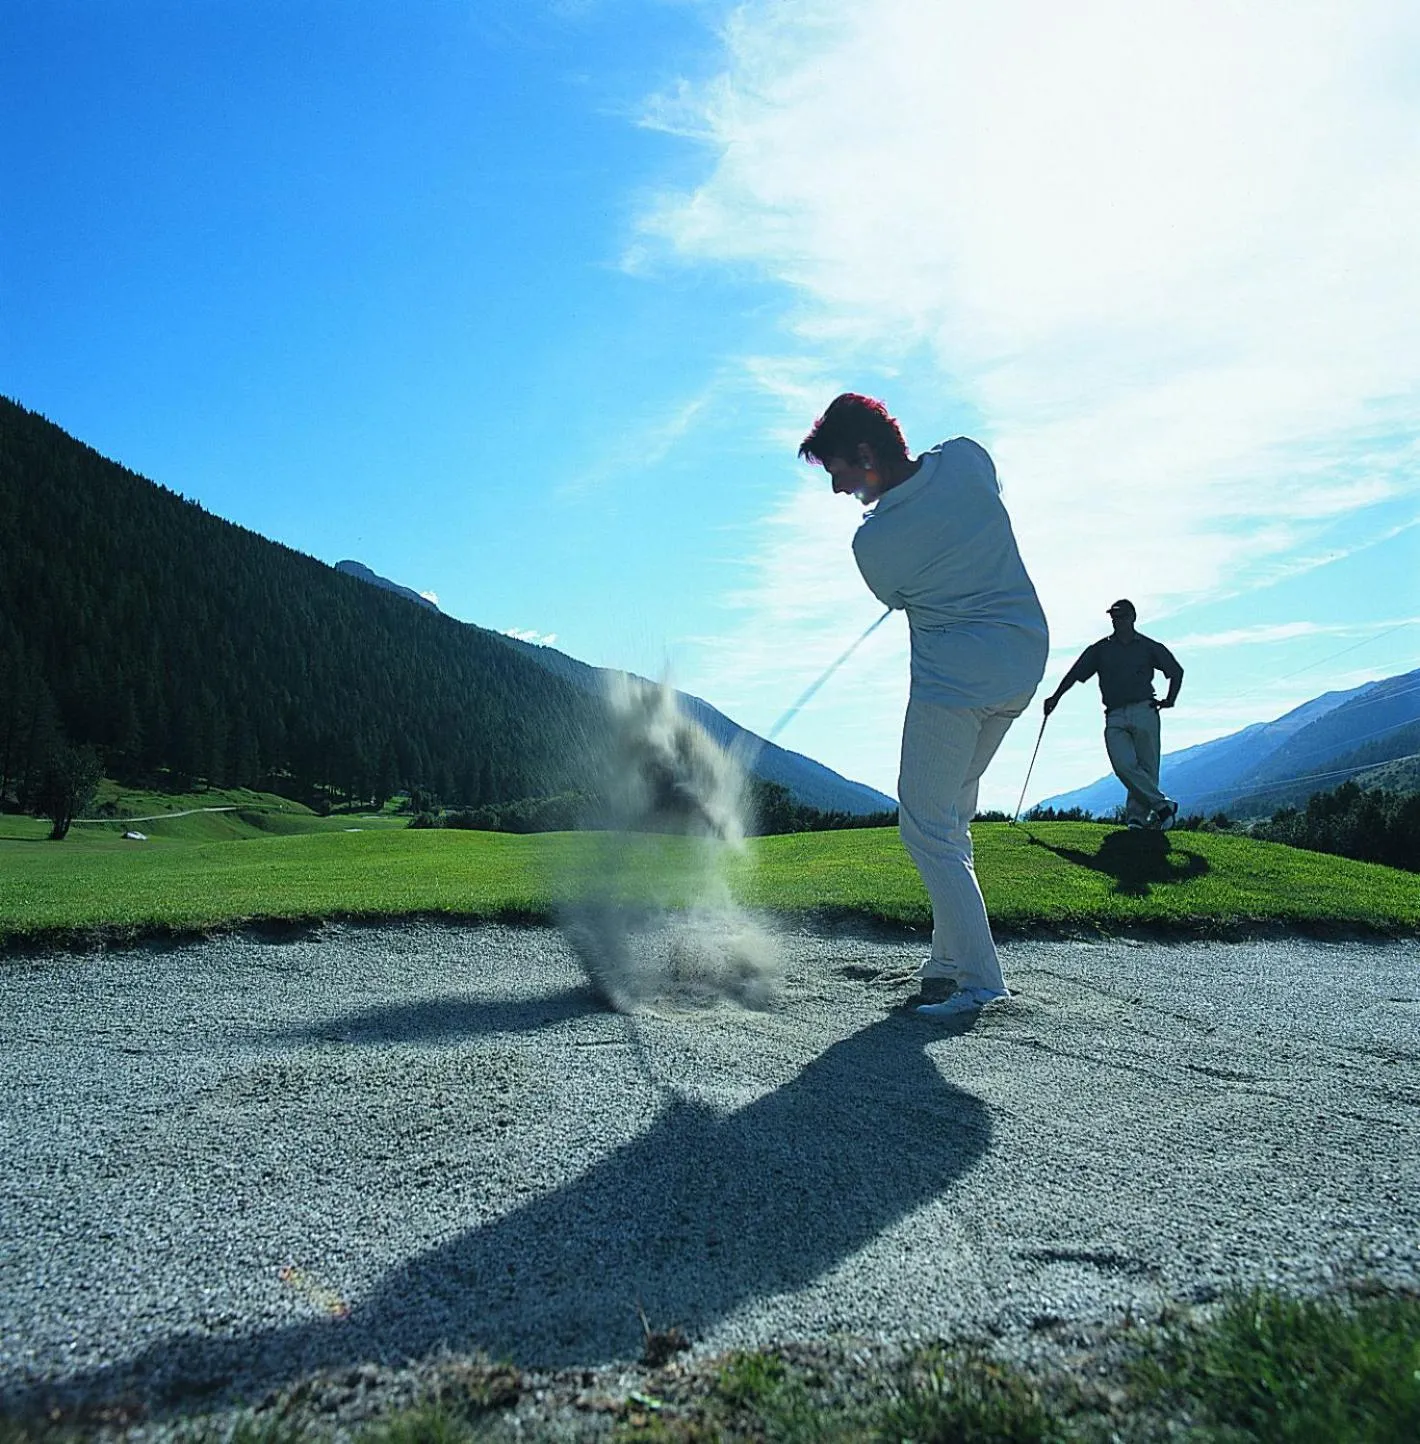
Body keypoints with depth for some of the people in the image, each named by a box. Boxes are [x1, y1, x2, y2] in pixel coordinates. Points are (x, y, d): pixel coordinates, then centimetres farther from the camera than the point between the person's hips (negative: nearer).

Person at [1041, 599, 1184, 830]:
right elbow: (1075, 674, 11)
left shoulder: (1150, 647, 15)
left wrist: (1170, 699, 11)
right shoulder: (1100, 649, 17)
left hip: (1144, 712, 0)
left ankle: (1137, 817, 0)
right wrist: (1056, 697, 0)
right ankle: (1162, 805, -8)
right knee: (1124, 765, -17)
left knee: (1147, 768, -6)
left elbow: (1176, 671, 23)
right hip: (1115, 716, 1)